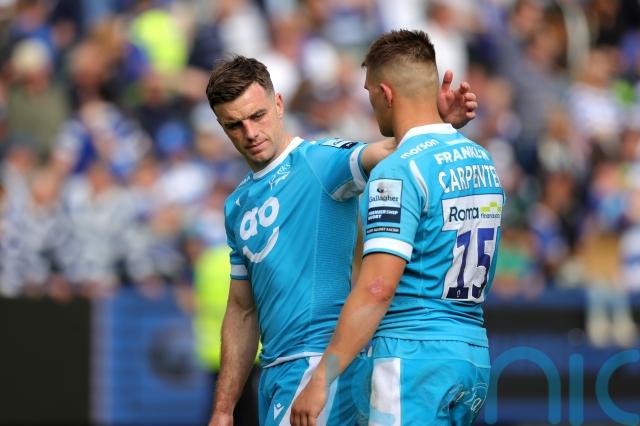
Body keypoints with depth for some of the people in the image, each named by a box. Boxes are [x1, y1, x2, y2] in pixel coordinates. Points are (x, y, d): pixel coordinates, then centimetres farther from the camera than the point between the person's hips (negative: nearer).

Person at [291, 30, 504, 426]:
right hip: (474, 355, 8)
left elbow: (377, 288, -20)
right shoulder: (483, 161, 12)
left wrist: (321, 380, -20)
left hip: (414, 356, -8)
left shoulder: (399, 171, -14)